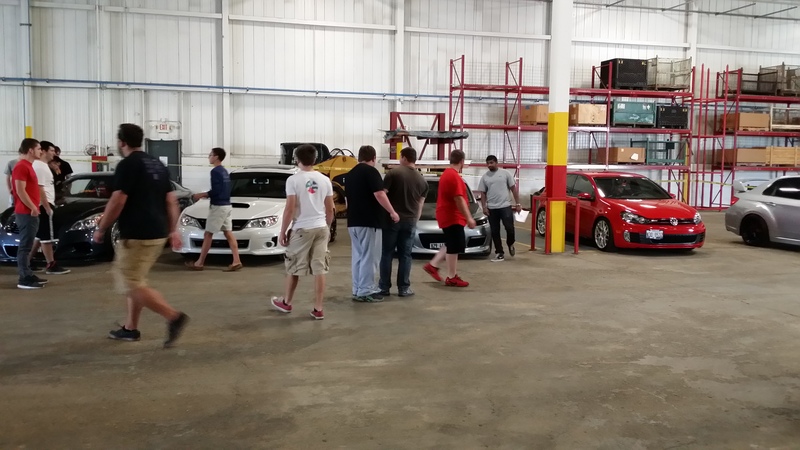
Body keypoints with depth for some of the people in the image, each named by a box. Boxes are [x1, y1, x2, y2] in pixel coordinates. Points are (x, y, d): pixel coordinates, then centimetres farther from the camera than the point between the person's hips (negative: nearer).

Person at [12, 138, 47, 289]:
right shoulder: (21, 166, -13)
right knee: (25, 246, -8)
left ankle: (28, 276, 19)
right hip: (26, 213, -10)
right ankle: (24, 279, -6)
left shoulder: (28, 166, 18)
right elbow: (20, 191, -20)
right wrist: (33, 208, -19)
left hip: (30, 212, 10)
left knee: (27, 246, 13)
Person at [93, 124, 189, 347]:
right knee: (135, 280, 18)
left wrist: (101, 229, -6)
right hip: (157, 233, 9)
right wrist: (172, 229, 15)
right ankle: (130, 328, 23)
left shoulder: (128, 165, -11)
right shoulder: (158, 165, 14)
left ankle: (174, 317, -15)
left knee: (130, 284, -5)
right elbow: (171, 200, 13)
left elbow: (117, 202, -16)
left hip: (136, 235, -9)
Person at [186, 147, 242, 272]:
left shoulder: (215, 171, -14)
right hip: (226, 205, 9)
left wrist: (201, 195, -9)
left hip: (218, 206, -9)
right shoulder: (224, 171, 15)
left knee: (208, 234, -2)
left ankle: (199, 263, 4)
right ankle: (236, 261, 0)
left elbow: (215, 191, -21)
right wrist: (206, 195, 17)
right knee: (228, 233, 6)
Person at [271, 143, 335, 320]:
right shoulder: (325, 180, 4)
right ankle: (318, 309, 6)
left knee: (293, 268, 13)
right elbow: (330, 209, 8)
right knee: (319, 269, 4)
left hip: (301, 229, -3)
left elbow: (290, 209, -12)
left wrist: (283, 231, -3)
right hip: (321, 228, 4)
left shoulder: (293, 180, -10)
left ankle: (286, 303, 29)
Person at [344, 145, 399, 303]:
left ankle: (357, 290, 16)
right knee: (368, 257, -3)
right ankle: (365, 292, -2)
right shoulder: (371, 171, -10)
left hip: (353, 221, 8)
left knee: (357, 256, 12)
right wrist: (392, 212, -12)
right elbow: (379, 194, -19)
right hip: (367, 221, -8)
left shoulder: (350, 174, 15)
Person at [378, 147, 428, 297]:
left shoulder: (393, 173, -4)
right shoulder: (422, 181, 8)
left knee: (387, 253, 5)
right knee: (405, 255, 8)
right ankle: (404, 288, 9)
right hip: (410, 221, 3)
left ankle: (384, 287, 8)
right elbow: (420, 205, 14)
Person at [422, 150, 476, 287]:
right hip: (452, 217, -10)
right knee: (454, 247, -4)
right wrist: (469, 218, -22)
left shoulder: (446, 173, 13)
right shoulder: (454, 176, -19)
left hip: (447, 215, 10)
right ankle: (452, 278, 2)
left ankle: (433, 265, 19)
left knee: (451, 245, 19)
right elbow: (459, 199, -24)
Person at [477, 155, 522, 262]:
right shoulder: (485, 177, 7)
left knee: (510, 228, -8)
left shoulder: (505, 173, 1)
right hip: (492, 208, 2)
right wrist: (484, 207, -3)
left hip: (505, 206, -2)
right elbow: (483, 193, 9)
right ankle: (499, 253, 11)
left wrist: (517, 203, -2)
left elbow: (513, 189, 2)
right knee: (495, 232, 3)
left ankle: (510, 244, 22)